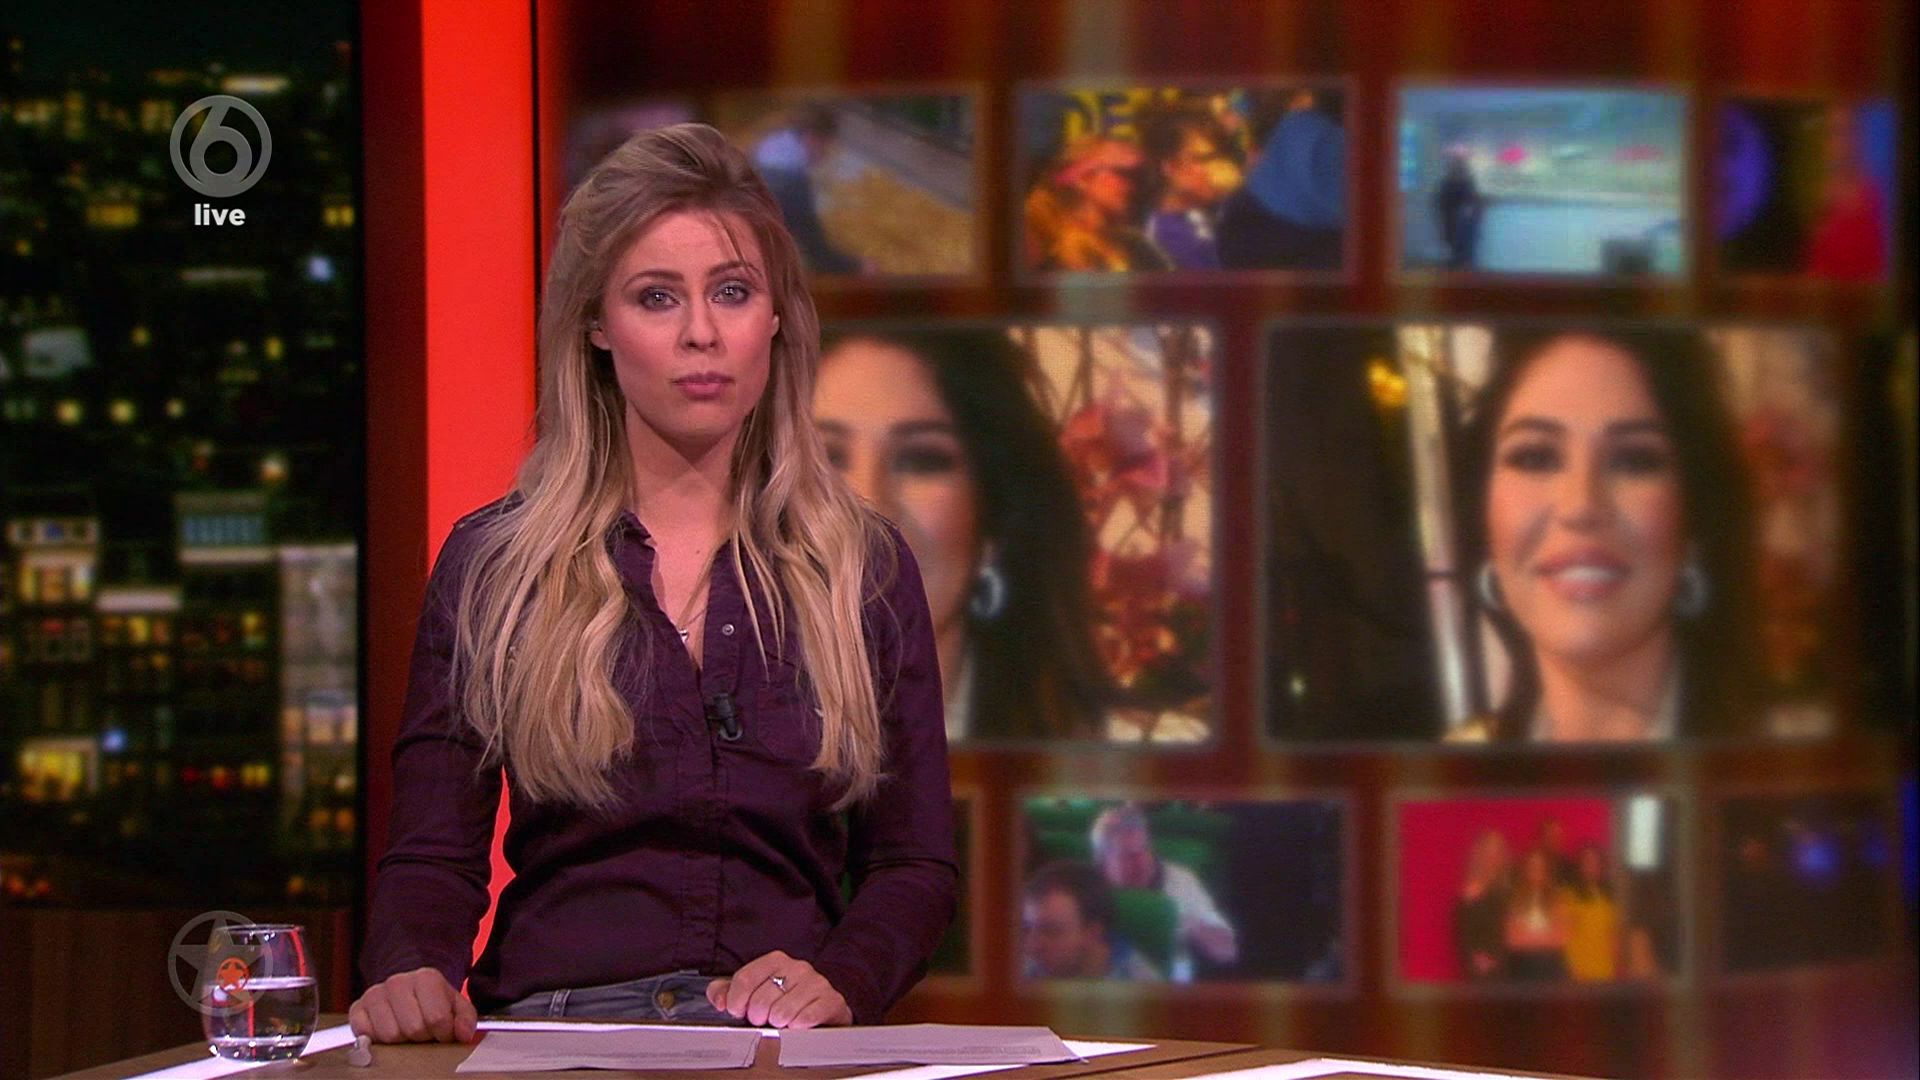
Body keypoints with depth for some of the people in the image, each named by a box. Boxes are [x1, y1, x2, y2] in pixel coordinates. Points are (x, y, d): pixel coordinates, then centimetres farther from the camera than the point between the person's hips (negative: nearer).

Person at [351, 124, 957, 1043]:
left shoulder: (864, 568, 14)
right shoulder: (493, 564, 11)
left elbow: (915, 862, 13)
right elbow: (433, 856, 9)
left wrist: (839, 981, -9)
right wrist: (409, 971, -14)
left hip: (784, 1048, 0)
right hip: (553, 1027, 0)